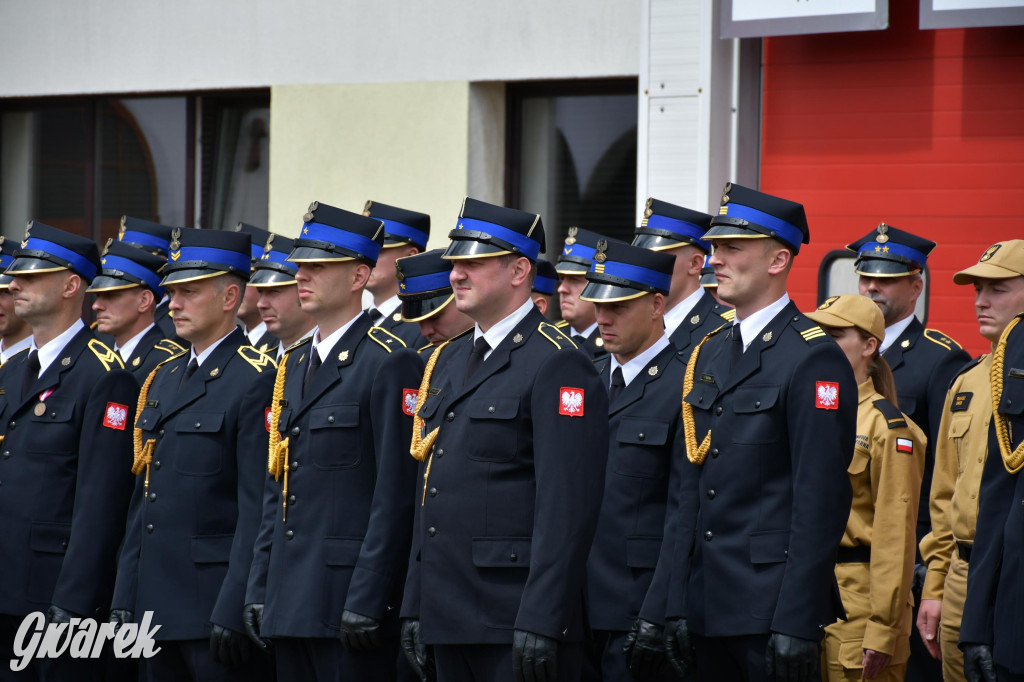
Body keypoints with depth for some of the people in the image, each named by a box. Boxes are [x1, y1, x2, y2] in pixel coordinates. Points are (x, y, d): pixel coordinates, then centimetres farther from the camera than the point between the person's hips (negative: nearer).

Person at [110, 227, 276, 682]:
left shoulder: (256, 380, -9)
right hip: (156, 604, 8)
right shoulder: (162, 378, 16)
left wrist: (233, 611, -19)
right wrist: (124, 597, 14)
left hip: (216, 602, -8)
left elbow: (257, 508, -15)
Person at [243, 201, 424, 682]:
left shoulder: (389, 364, -8)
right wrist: (259, 589, 14)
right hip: (290, 603, 8)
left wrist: (366, 601, -18)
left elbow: (394, 497, -14)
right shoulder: (295, 364, 17)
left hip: (351, 594, -8)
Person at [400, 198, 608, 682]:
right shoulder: (447, 361, 17)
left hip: (516, 623, -8)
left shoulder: (557, 364, -9)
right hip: (450, 618, 8)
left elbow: (566, 509, -16)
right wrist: (414, 605, 16)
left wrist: (540, 623, -21)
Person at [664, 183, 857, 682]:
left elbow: (822, 500, -15)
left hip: (774, 604, -7)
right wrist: (679, 605, 12)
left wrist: (796, 624, -19)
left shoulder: (814, 358, -10)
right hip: (710, 611, 8)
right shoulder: (710, 354, 15)